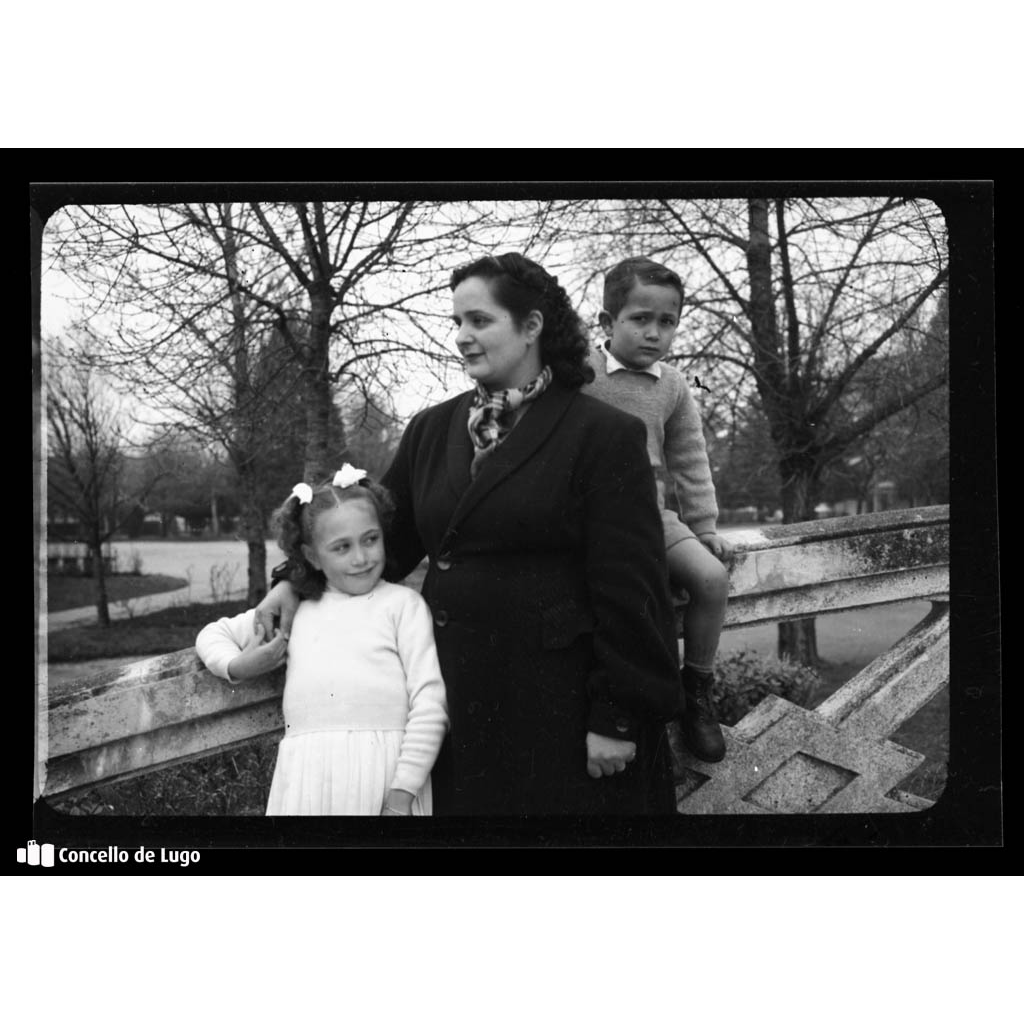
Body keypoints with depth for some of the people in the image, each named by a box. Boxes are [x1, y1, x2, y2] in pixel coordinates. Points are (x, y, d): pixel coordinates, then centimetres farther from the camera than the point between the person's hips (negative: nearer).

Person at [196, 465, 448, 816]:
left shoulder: (402, 603, 4)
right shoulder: (294, 611, 16)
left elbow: (429, 701, -3)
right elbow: (213, 633, 28)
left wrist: (402, 794, -11)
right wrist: (237, 665, 6)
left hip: (383, 772, -3)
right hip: (306, 778, 3)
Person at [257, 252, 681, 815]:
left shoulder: (603, 435, -9)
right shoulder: (431, 430, 9)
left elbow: (629, 588, -11)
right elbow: (382, 535, 16)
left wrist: (618, 718, -13)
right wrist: (299, 579, 1)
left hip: (558, 700, -5)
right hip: (454, 696, 5)